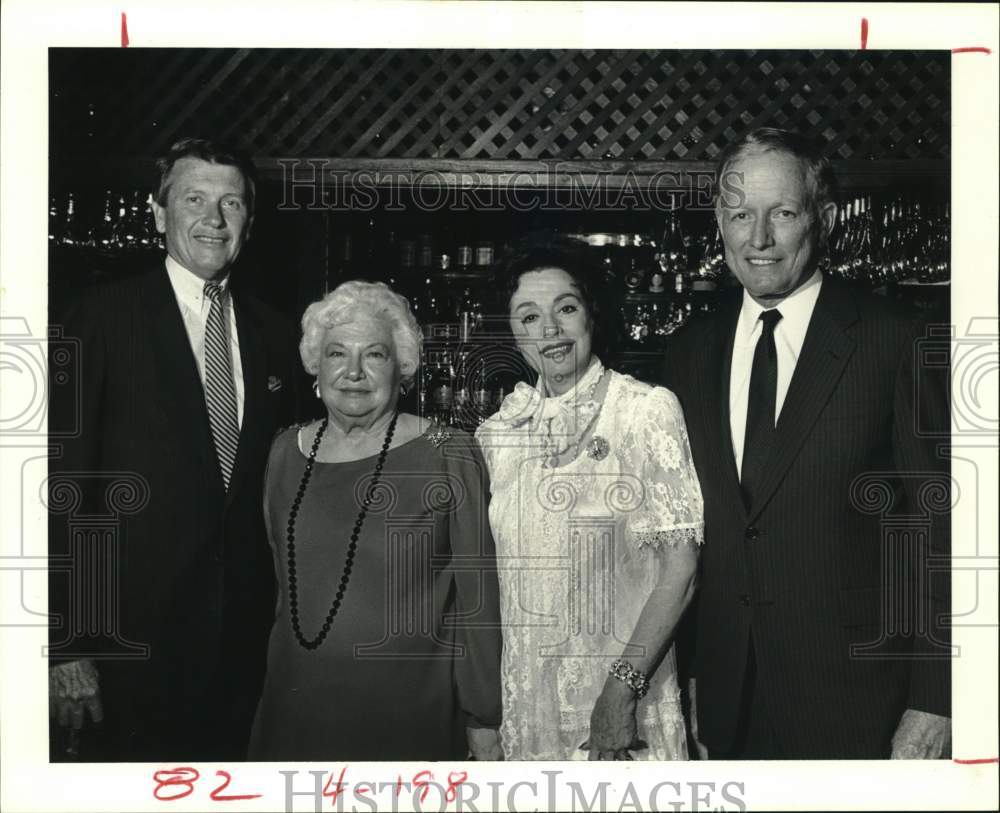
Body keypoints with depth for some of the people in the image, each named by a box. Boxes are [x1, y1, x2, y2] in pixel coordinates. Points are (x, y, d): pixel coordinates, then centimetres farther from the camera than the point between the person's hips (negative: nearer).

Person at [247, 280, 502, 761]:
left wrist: (482, 718, -4)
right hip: (296, 702, 4)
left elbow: (476, 596, -6)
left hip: (406, 709, -3)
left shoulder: (446, 456, -9)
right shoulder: (286, 452, 4)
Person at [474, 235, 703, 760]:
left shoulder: (647, 411, -9)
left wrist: (623, 688, -18)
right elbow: (487, 571, 10)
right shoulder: (498, 431, 3)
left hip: (625, 701, -4)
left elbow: (679, 570, -12)